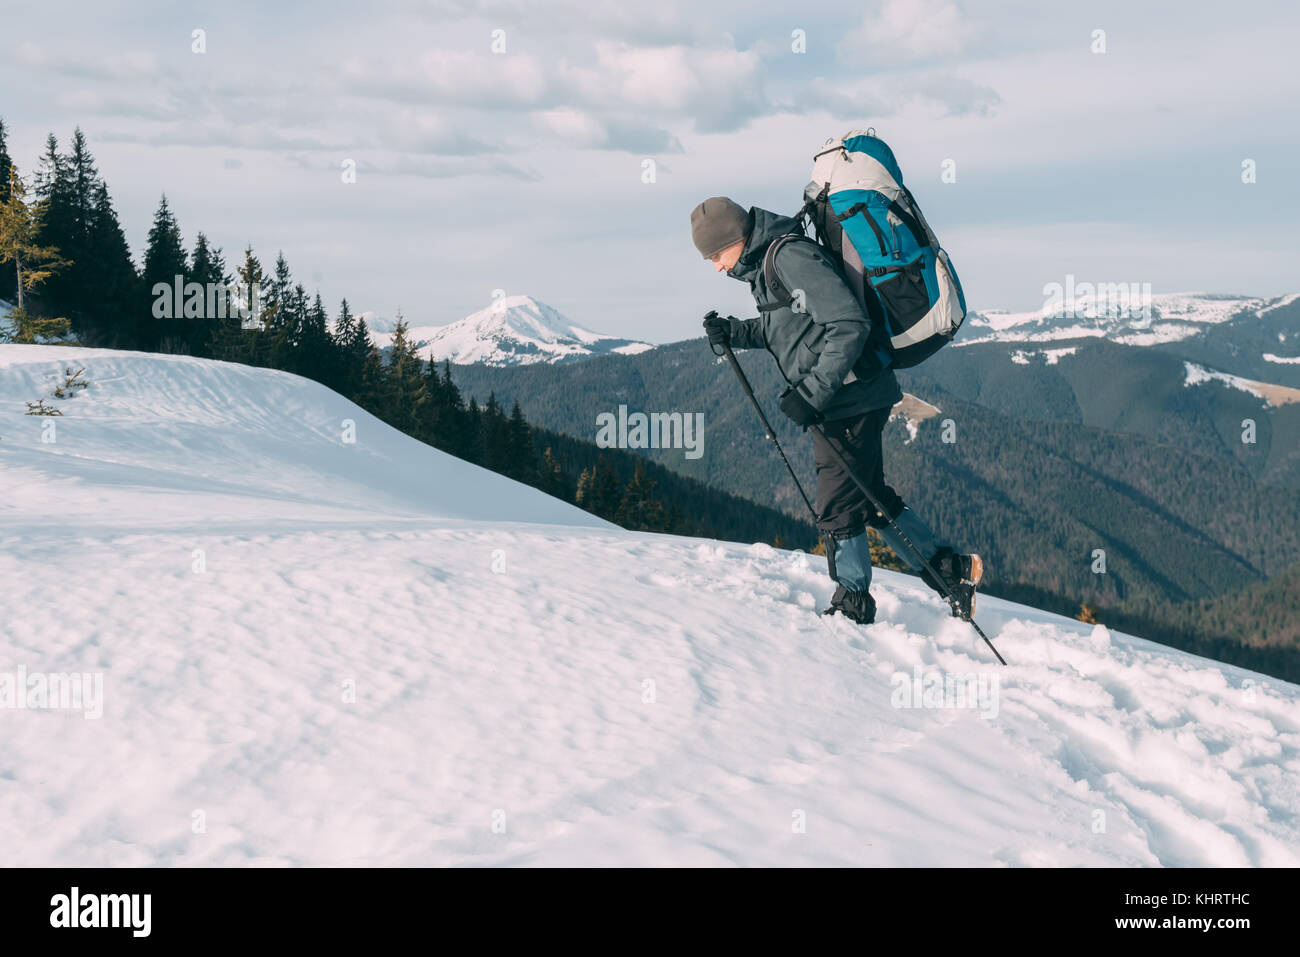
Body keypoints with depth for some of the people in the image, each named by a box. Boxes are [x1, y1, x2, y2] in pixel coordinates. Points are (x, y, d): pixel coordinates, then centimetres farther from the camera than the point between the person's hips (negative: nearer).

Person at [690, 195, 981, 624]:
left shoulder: (792, 257, -20)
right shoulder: (764, 264, 11)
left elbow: (849, 324, -25)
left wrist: (811, 392, -26)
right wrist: (734, 332, 8)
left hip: (851, 399, -10)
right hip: (830, 401, 10)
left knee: (838, 507, -2)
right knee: (870, 497, 16)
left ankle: (854, 604, 13)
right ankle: (948, 568, 24)